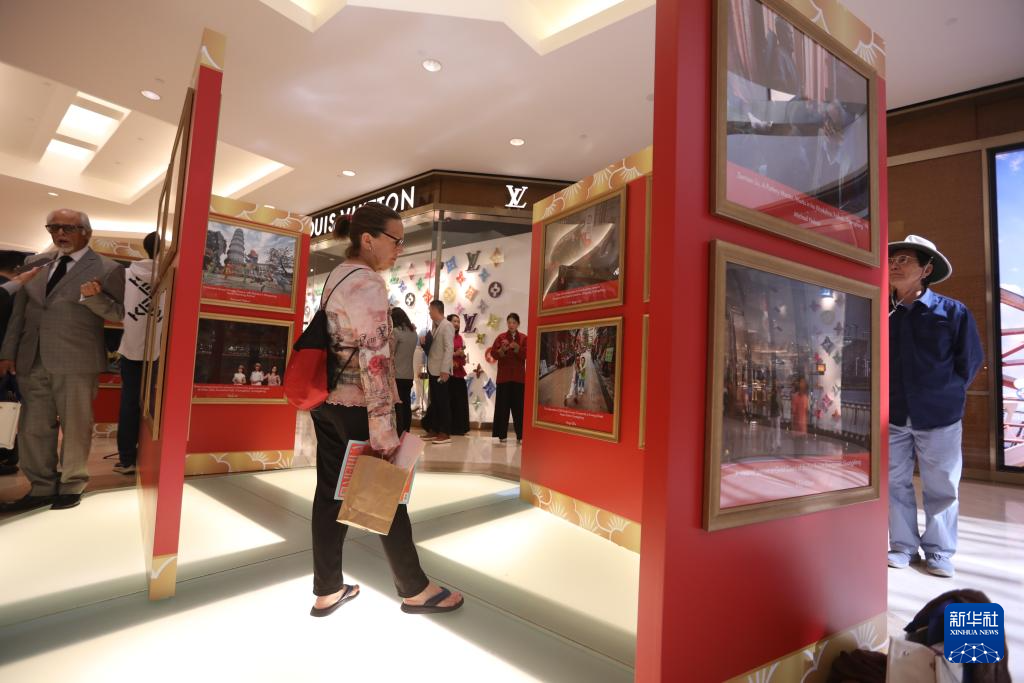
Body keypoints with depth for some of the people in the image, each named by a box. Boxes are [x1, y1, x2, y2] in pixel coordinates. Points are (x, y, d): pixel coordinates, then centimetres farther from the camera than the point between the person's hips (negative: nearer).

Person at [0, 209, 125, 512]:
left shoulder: (107, 269, -4)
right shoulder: (35, 263, 13)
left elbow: (119, 314, -5)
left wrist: (93, 297, -24)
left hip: (76, 362, -5)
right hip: (32, 361, 5)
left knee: (75, 427, 5)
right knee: (33, 428, 10)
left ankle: (71, 486, 19)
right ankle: (42, 488, 22)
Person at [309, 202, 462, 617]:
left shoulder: (337, 276, 11)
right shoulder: (369, 283, -18)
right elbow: (374, 358, -24)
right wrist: (383, 429, -24)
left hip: (326, 400, 9)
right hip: (356, 405, -9)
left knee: (331, 492, 13)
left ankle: (327, 591, 26)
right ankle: (415, 590, 21)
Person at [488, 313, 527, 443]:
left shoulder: (524, 338, 5)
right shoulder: (501, 337, 5)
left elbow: (526, 355, -5)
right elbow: (493, 353, -3)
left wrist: (517, 348, -20)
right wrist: (502, 349, -22)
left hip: (518, 376, 0)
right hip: (503, 376, 0)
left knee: (518, 405, 2)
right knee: (503, 405, 0)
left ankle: (520, 434, 8)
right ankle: (502, 434, 5)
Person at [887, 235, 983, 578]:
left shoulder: (953, 311, -5)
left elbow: (971, 360, 2)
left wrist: (946, 395, 4)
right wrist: (884, 398, 5)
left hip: (939, 416, -2)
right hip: (893, 417, 2)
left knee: (941, 487, 8)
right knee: (895, 483, 8)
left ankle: (939, 552, 23)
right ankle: (904, 547, 21)